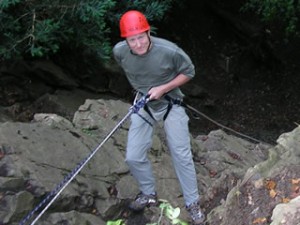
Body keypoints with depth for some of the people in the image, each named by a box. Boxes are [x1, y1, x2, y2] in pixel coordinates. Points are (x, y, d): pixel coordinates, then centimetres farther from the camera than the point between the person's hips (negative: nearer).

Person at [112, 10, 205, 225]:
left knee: (182, 156, 1)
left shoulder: (169, 50, -31)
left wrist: (162, 88, -22)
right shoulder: (119, 52, -19)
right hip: (143, 106, 3)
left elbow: (189, 72, -12)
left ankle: (193, 202, 19)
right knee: (134, 157, 4)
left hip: (170, 104, -3)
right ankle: (149, 194, 30)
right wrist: (140, 87, 3)